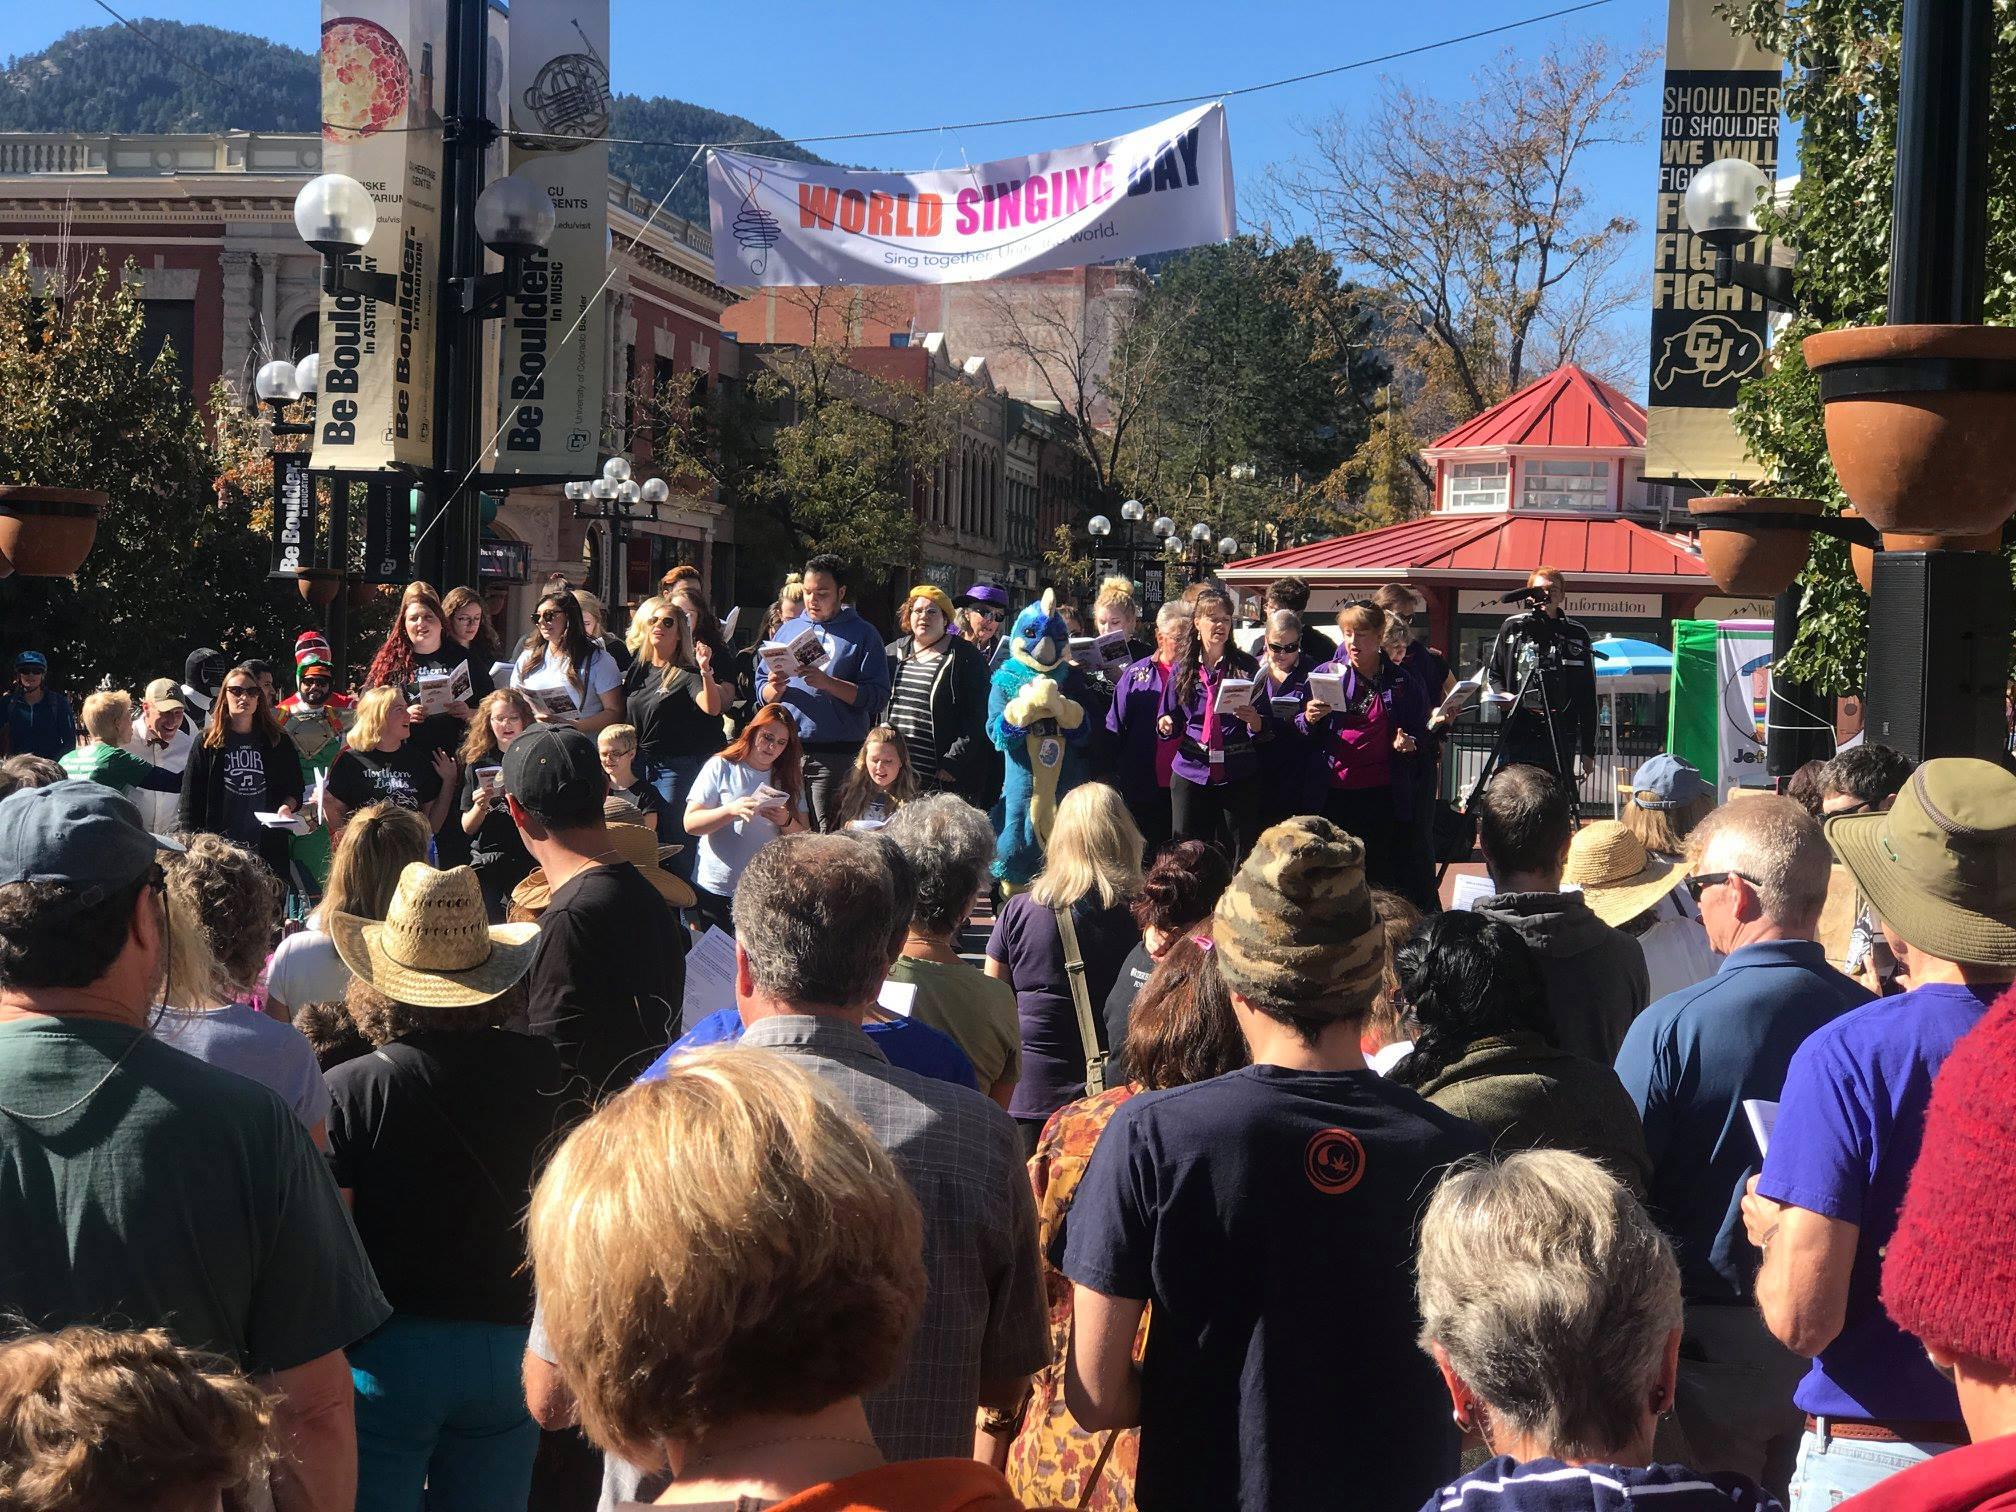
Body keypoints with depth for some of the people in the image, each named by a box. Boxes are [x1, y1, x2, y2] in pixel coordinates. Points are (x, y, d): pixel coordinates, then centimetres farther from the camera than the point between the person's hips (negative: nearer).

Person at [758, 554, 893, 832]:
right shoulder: (788, 629, 16)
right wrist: (774, 689, -8)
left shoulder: (861, 634, 3)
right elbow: (762, 694, 15)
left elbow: (877, 697, -8)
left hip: (837, 757, -4)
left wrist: (828, 683, -19)